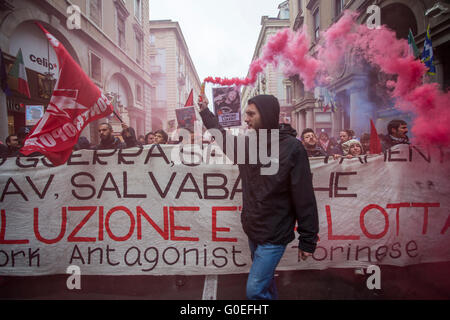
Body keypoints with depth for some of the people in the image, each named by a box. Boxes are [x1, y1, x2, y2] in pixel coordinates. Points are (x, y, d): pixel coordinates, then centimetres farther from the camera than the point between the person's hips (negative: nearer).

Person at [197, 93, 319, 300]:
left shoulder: (291, 148, -17)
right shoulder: (248, 143, 2)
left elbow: (304, 197, -17)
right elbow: (223, 137, 23)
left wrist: (308, 240, -14)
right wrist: (205, 112, 27)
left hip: (274, 235, -6)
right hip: (252, 229, 7)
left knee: (255, 289, -7)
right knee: (265, 280, 23)